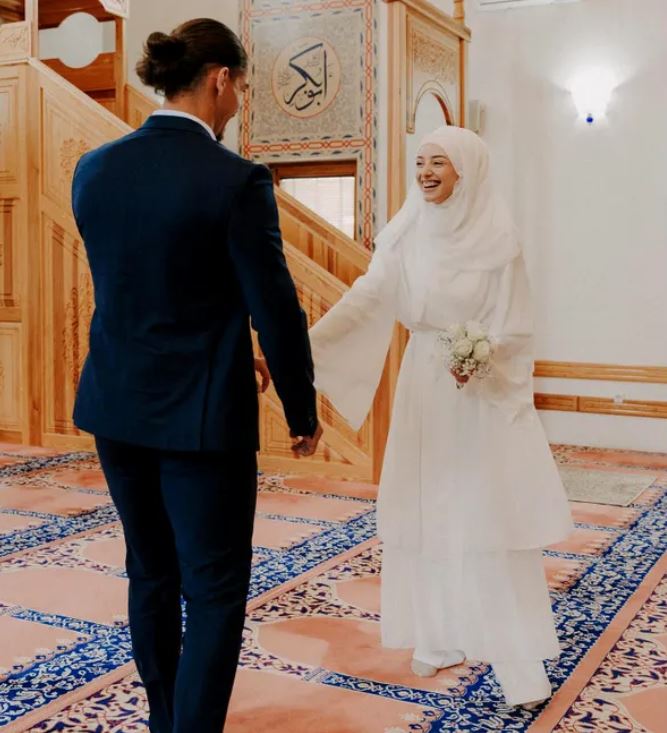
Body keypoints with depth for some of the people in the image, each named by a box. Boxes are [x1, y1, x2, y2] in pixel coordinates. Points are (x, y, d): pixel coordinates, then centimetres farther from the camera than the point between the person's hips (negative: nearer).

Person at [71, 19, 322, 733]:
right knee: (214, 589, 7)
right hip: (202, 414, -6)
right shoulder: (237, 180, -17)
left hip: (115, 406, 7)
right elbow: (277, 310, -14)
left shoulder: (93, 169, 2)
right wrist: (303, 412, 1)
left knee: (151, 574, 21)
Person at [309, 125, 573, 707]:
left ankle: (519, 658, 5)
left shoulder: (497, 237, -10)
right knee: (426, 515, 7)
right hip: (424, 382, 4)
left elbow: (514, 326, -8)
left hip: (485, 389, -4)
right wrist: (308, 341, -23)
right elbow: (368, 297, -10)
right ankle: (441, 639, 20)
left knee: (491, 518, -4)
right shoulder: (406, 232, 0)